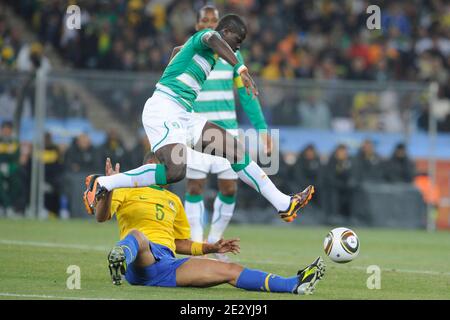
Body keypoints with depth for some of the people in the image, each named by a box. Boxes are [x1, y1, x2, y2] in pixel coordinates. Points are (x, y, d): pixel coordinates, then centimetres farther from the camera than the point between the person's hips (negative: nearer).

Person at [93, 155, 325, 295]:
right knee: (137, 236, -42)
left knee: (230, 270, -6)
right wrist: (109, 189, -23)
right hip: (141, 261, -6)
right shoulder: (127, 190, 11)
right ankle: (120, 258, -80)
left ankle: (295, 284, -15)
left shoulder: (173, 200, 30)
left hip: (168, 265, 6)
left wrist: (212, 248, 22)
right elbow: (101, 217, -4)